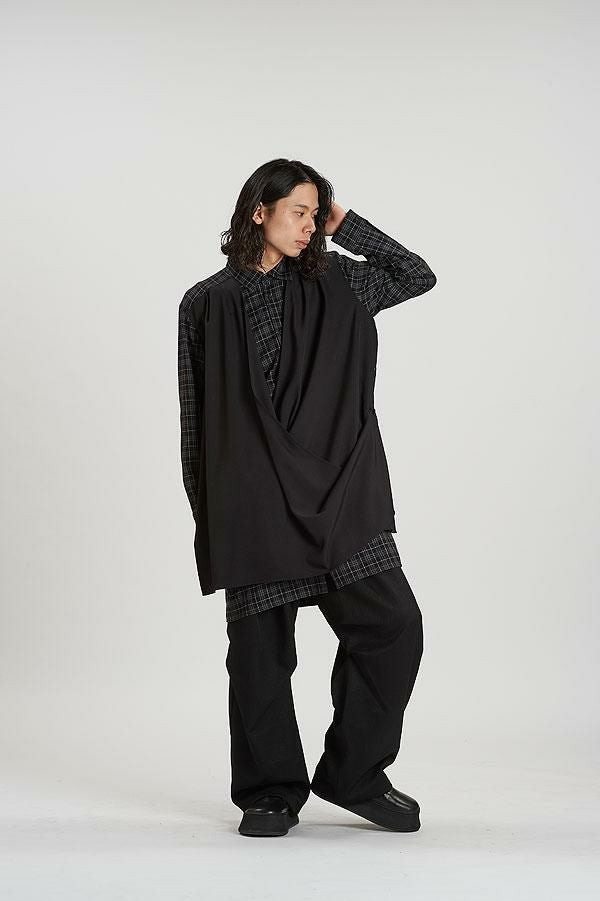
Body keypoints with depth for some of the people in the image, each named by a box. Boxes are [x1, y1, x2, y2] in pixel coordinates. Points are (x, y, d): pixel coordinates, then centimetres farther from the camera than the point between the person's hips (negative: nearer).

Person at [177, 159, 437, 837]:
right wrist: (207, 513, 4)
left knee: (393, 623, -7)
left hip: (336, 491, 2)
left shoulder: (330, 285, 12)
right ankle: (271, 793, 17)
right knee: (259, 645, 1)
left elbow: (417, 276, 12)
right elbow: (196, 416, 7)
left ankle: (354, 774, 9)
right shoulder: (208, 304, 6)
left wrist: (346, 225, 8)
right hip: (253, 500, -2)